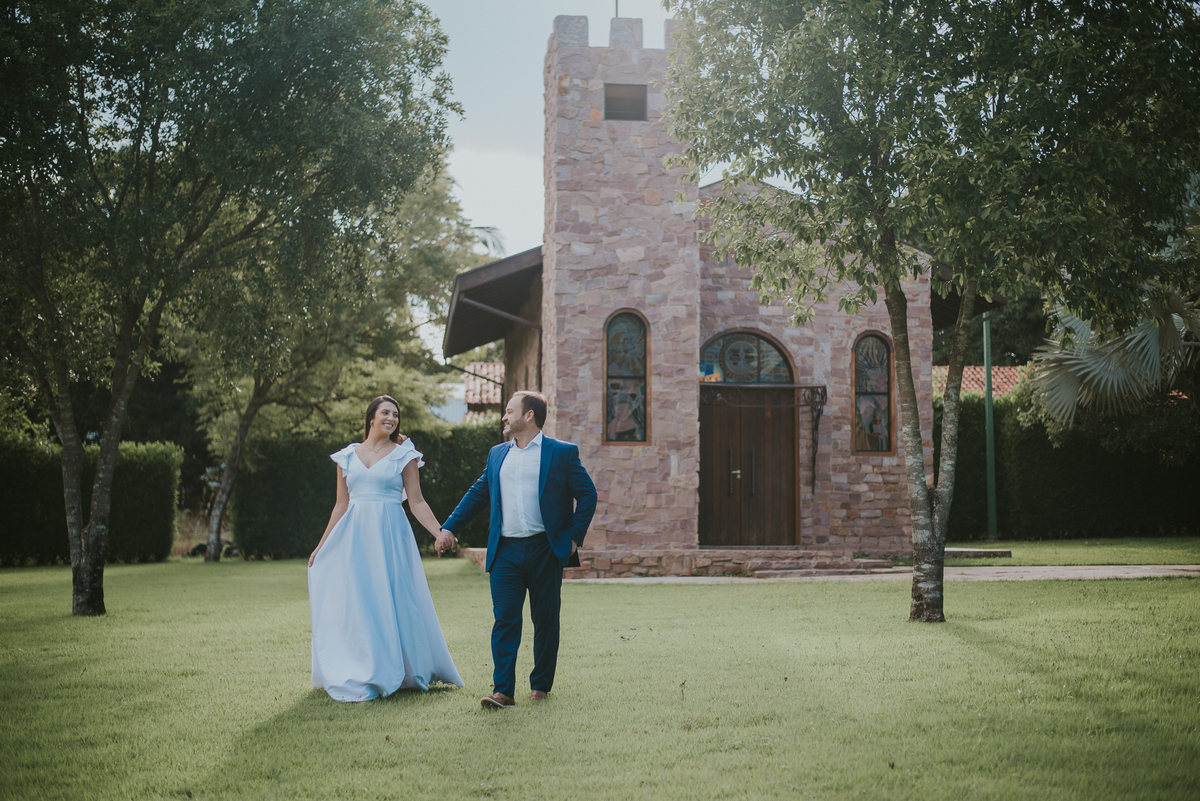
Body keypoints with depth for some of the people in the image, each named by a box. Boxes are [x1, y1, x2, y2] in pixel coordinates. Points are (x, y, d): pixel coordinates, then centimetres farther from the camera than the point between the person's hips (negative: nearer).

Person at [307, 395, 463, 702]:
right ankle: (360, 675, 10)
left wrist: (440, 532, -12)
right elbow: (341, 506, 14)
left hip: (390, 536, -2)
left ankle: (396, 671, 12)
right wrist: (321, 546, 14)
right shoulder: (347, 456, 10)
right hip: (354, 536, 2)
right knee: (355, 604, 2)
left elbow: (416, 502, 0)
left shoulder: (404, 455, 4)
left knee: (392, 601, -1)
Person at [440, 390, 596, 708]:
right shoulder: (497, 454, 15)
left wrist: (574, 537, -5)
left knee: (546, 620, 6)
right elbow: (477, 494, 22)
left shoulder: (562, 453, 1)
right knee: (505, 619, -5)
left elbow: (587, 494, 2)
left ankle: (541, 684, 20)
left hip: (545, 550, -3)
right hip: (506, 551, 3)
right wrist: (449, 527, 17)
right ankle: (503, 691, -6)